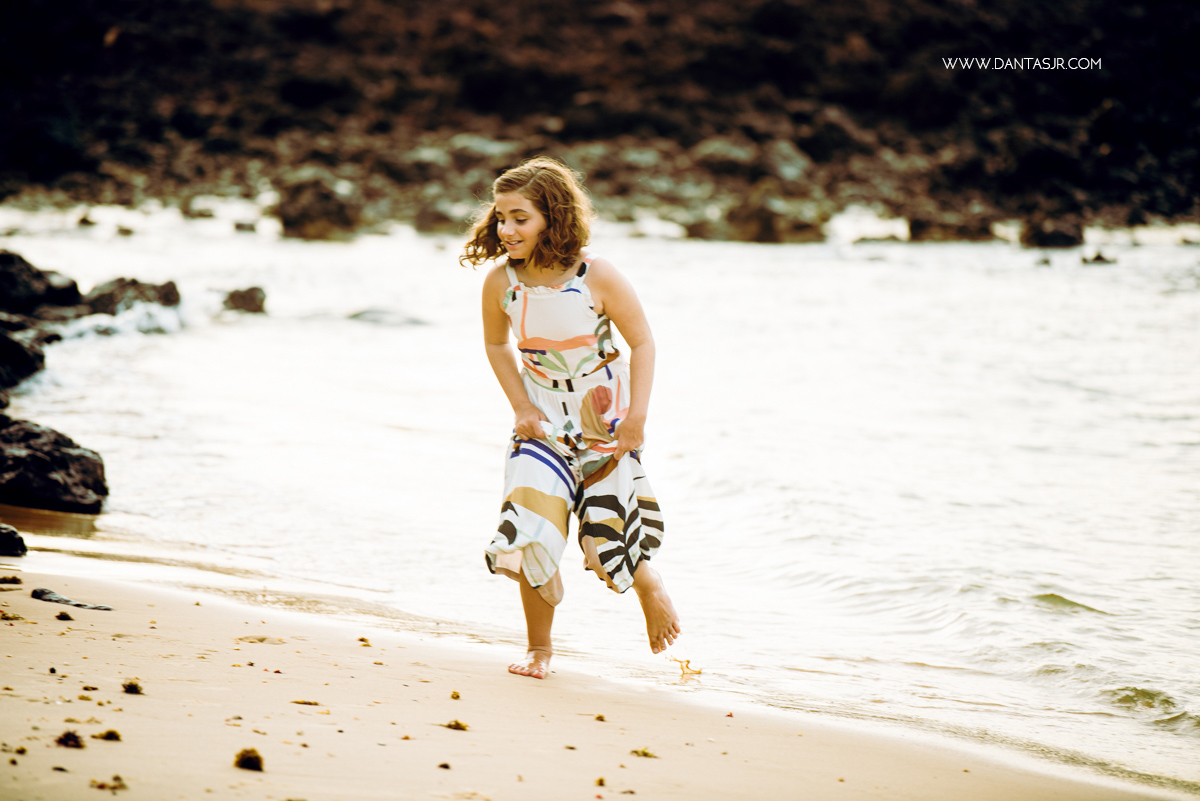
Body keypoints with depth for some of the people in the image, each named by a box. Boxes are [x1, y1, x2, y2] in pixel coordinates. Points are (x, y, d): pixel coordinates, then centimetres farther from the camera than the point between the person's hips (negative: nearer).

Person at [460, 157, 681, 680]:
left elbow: (641, 342, -10)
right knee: (529, 535, -9)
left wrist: (637, 415, -15)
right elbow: (496, 345, 7)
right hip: (544, 418, 2)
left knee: (607, 541, -1)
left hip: (606, 417, -2)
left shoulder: (596, 276, -21)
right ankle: (539, 648, 13)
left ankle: (649, 585, 36)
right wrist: (522, 407, -2)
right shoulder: (501, 282, -12)